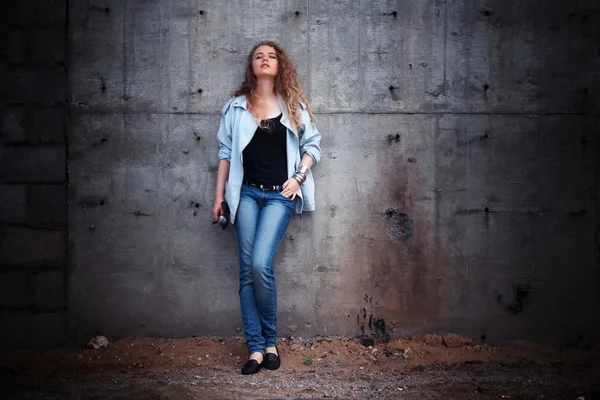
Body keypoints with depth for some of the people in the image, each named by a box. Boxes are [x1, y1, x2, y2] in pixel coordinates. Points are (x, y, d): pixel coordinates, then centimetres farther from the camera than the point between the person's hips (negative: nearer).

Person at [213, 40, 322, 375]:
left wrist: (298, 178, -5)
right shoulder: (237, 107, 10)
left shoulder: (293, 105, 8)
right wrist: (219, 196, 7)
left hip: (279, 196, -2)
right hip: (246, 193, 2)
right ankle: (256, 348, 4)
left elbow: (313, 144, 9)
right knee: (247, 271, -1)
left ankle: (270, 341, 2)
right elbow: (226, 153, 10)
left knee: (260, 265, -17)